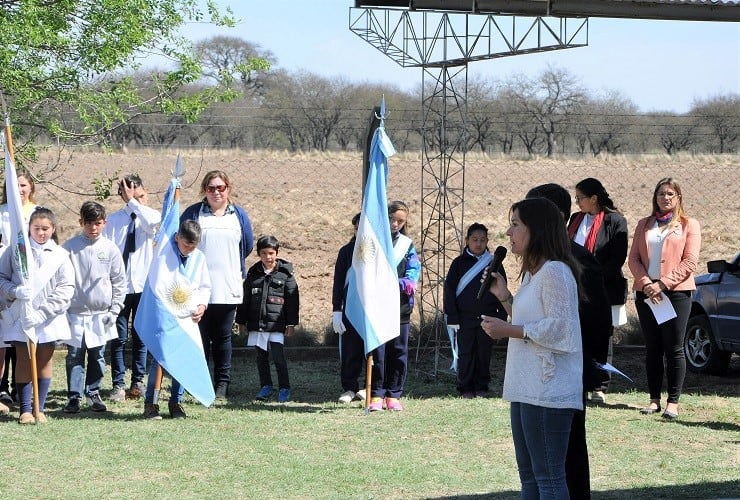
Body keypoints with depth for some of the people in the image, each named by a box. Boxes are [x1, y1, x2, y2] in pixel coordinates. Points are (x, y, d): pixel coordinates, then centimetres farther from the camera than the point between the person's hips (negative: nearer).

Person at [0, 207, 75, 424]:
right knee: (24, 361, 2)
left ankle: (40, 408, 15)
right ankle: (25, 409, 5)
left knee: (45, 361, 7)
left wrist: (42, 313, -16)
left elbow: (66, 288, -7)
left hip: (48, 318, 1)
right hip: (20, 315, -1)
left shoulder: (60, 256, -2)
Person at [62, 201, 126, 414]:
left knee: (98, 356, 7)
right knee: (74, 356, -1)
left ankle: (93, 393, 20)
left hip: (101, 314, 1)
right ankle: (74, 396, 4)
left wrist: (114, 310, 1)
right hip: (75, 312, -1)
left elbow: (119, 282, 6)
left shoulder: (110, 248, 1)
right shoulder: (70, 247, -2)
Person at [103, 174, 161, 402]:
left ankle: (138, 382, 14)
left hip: (144, 286, 1)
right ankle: (118, 384, 5)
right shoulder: (114, 220, 1)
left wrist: (133, 203, -15)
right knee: (119, 338, 1)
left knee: (141, 337, 6)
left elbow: (155, 219, -24)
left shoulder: (148, 217, 3)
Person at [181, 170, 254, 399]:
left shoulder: (238, 215, 9)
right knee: (200, 338, 1)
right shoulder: (193, 213, 2)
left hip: (228, 290, 2)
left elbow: (247, 246, 18)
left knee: (223, 338, 6)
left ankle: (222, 383, 12)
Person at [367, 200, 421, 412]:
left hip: (400, 307, 2)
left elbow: (412, 279, 2)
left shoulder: (408, 246, 11)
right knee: (377, 352, -3)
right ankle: (376, 395, 3)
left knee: (398, 352, 4)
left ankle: (393, 394, 11)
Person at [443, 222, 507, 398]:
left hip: (487, 318, 1)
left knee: (484, 354, 5)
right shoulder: (459, 263, 2)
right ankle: (465, 388, 10)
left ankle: (482, 387, 16)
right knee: (465, 354, 2)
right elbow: (449, 290, 2)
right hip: (465, 318, -1)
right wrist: (452, 317, -5)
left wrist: (502, 317, 3)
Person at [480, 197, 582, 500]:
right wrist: (504, 297, 13)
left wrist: (509, 330, -17)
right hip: (526, 389, 11)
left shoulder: (555, 271, -14)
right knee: (529, 475, 15)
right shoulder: (532, 273, 18)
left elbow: (559, 328, -20)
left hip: (547, 392, -11)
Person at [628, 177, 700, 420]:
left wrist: (663, 284, -13)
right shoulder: (644, 224, 16)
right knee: (652, 349, 5)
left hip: (676, 292, -3)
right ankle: (654, 400, 10)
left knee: (674, 349, -4)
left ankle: (673, 401, -1)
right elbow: (634, 258, 8)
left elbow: (690, 262, -4)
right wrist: (646, 284, -9)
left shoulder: (689, 225, 5)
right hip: (646, 293, 3)